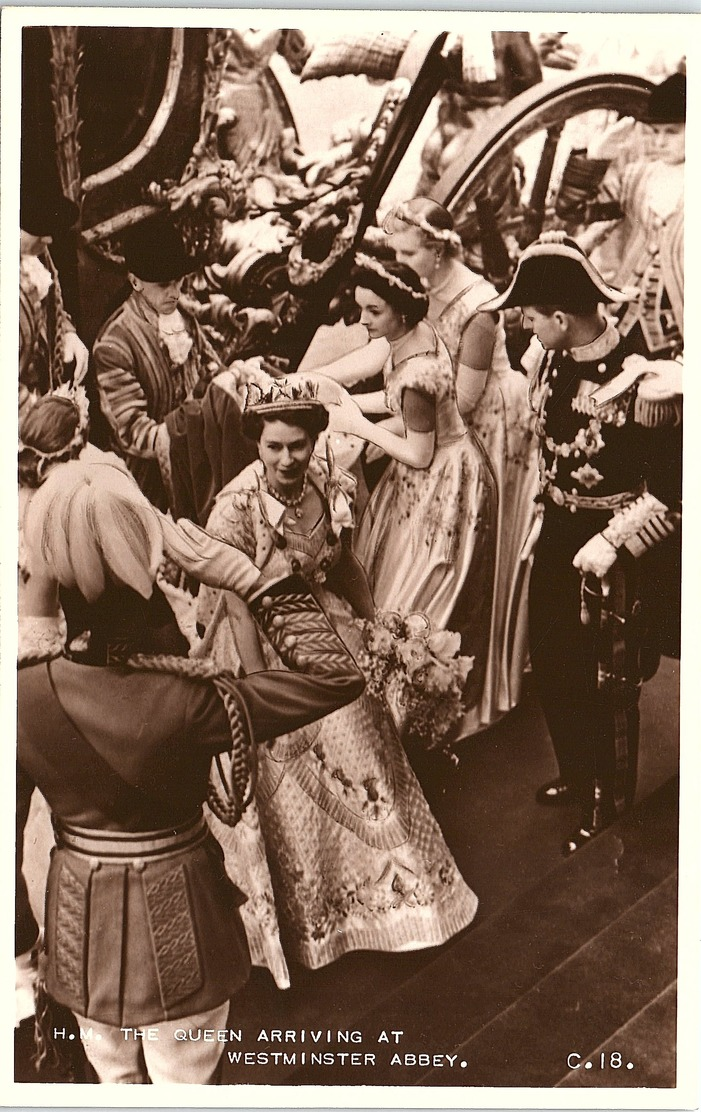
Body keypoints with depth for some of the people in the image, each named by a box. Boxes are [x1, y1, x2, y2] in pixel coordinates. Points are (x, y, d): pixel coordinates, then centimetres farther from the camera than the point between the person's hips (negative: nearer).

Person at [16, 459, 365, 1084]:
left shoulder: (23, 696, -22)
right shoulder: (188, 702, -32)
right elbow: (337, 675, -24)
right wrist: (252, 579, -23)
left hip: (80, 923, 3)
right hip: (176, 921, -3)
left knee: (114, 1079, 29)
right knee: (184, 1082, 23)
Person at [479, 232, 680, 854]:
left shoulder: (638, 383, -29)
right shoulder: (555, 360, -6)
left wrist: (612, 545, -20)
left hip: (609, 552, -7)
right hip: (555, 534, 7)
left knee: (606, 687, 11)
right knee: (552, 668, 22)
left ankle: (608, 809, 35)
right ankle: (576, 775, 48)